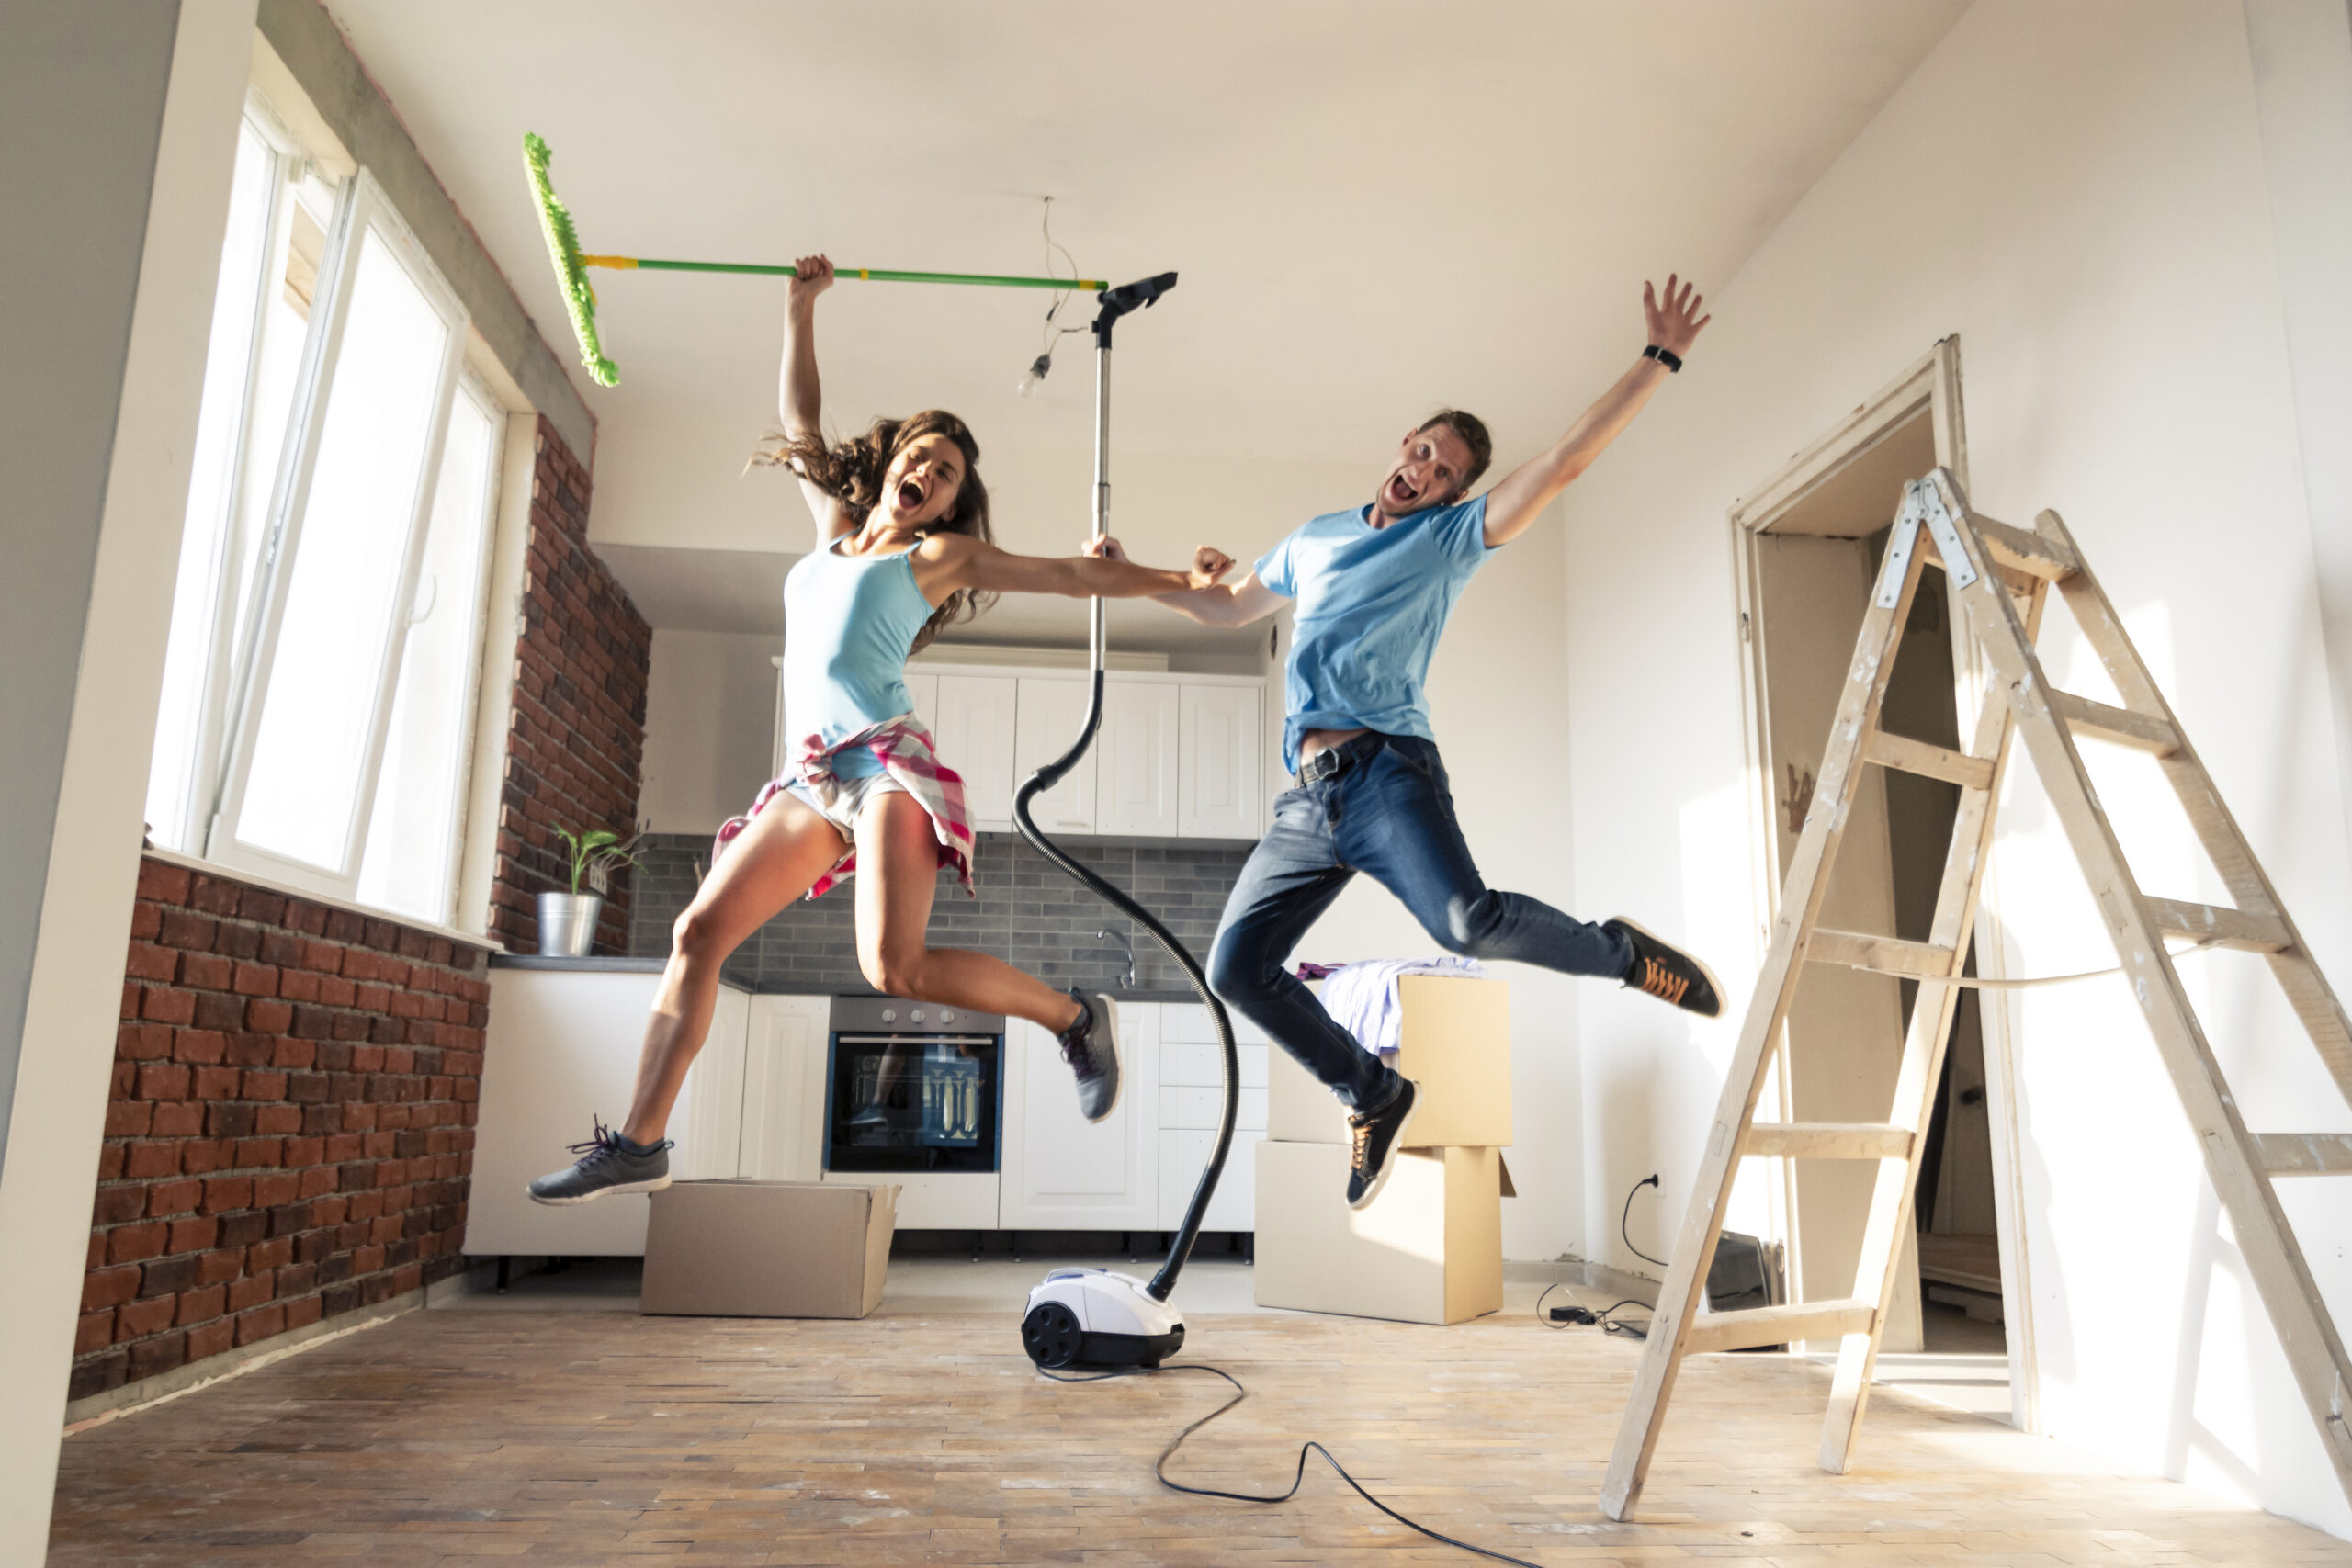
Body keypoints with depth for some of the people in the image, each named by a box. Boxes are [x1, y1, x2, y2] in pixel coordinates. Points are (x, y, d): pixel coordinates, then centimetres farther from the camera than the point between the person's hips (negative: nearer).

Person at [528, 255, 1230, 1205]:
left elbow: (1073, 576, 13)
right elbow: (800, 420, 31)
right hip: (815, 780, 6)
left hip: (886, 757, -6)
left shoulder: (943, 554, 10)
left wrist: (1180, 580, 12)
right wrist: (802, 308, 29)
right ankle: (639, 1144, 2)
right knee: (699, 933, -2)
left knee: (896, 967, -24)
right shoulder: (835, 529, 24)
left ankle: (1073, 1015, -6)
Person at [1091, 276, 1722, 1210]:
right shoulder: (1316, 538, 25)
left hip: (1387, 770, -5)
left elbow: (1563, 464, 0)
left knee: (1467, 922, -31)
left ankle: (1619, 953, -2)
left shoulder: (1451, 537, 10)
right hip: (1307, 798, 5)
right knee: (1237, 967, -4)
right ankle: (1375, 1095, 14)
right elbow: (1228, 609, 37)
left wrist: (1659, 360, -3)